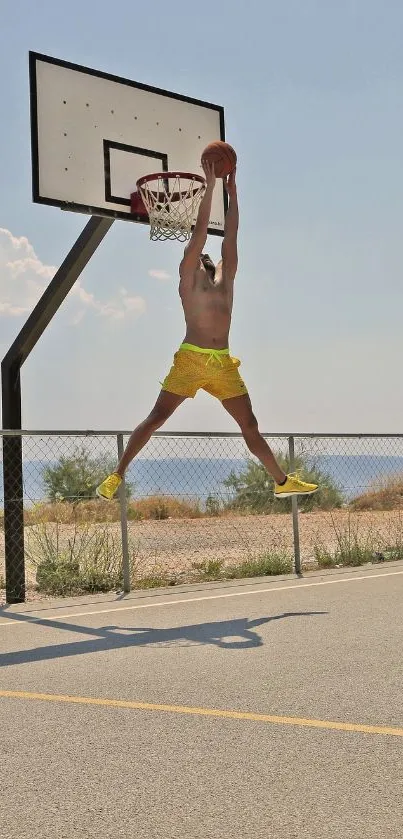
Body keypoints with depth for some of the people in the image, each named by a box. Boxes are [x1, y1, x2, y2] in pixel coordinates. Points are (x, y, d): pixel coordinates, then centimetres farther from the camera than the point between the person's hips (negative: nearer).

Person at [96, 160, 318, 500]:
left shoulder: (224, 277, 18)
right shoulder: (188, 277, 5)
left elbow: (230, 239, 15)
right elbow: (200, 230, -1)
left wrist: (232, 191, 16)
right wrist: (210, 185, -1)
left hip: (223, 363, 4)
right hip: (191, 358, -4)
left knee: (250, 425, 9)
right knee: (156, 418, -6)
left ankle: (283, 482, 16)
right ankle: (117, 475, -2)